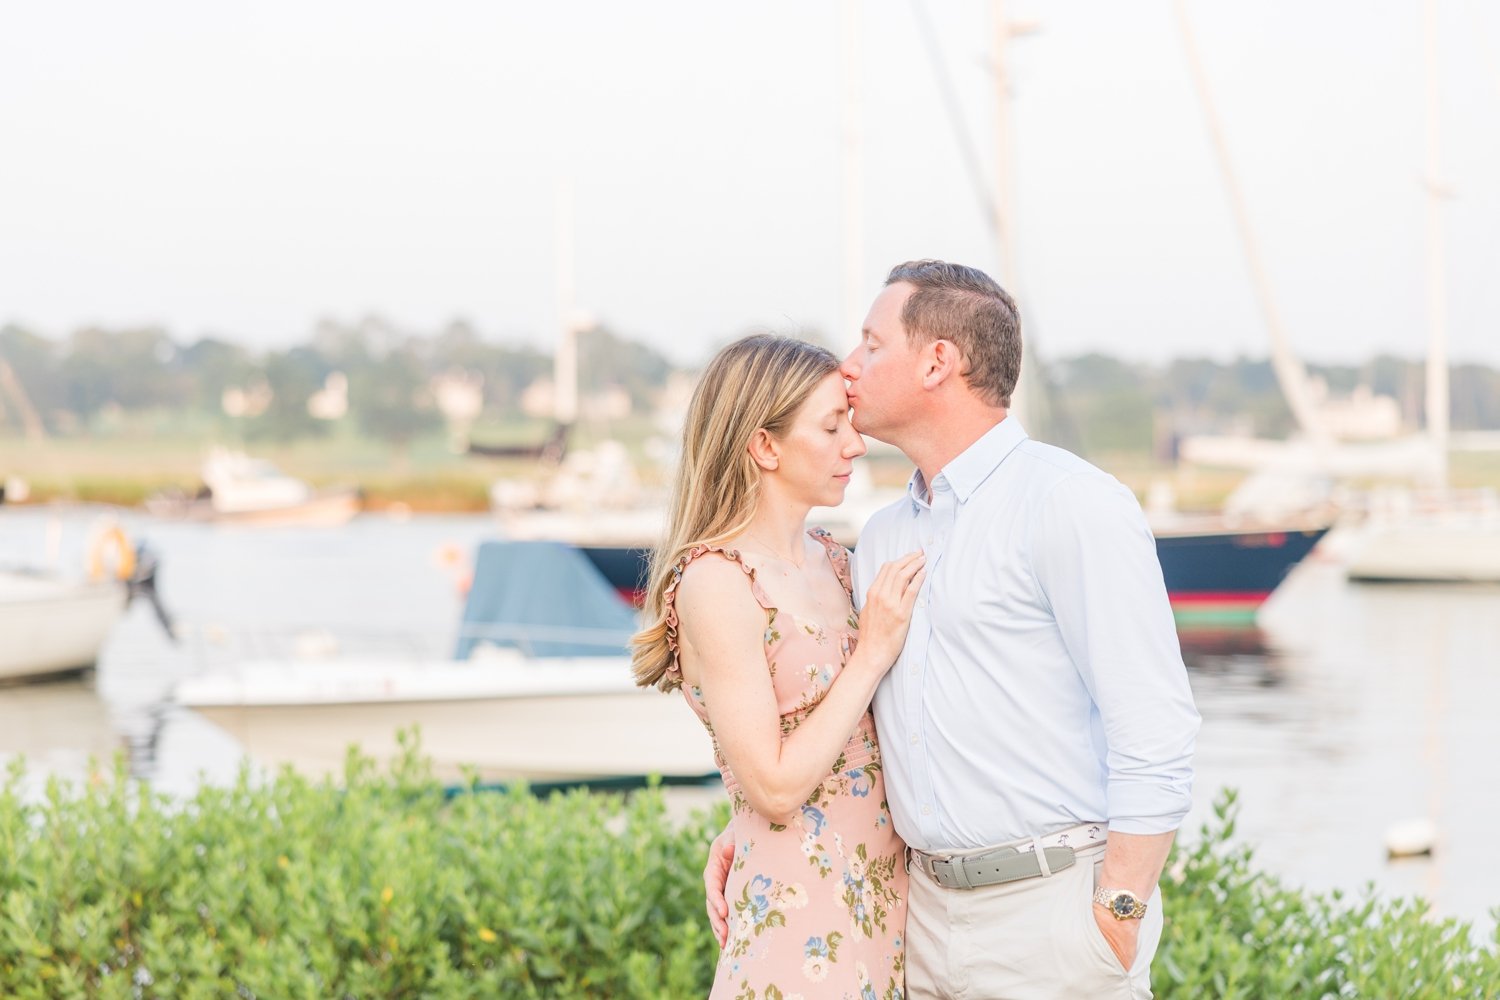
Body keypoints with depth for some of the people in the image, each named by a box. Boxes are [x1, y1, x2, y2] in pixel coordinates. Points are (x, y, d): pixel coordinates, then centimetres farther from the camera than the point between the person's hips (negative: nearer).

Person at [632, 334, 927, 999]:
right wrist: (874, 651, -15)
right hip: (800, 911, -7)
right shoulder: (716, 582, -15)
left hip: (883, 892, 7)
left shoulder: (832, 559, 7)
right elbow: (774, 787, -18)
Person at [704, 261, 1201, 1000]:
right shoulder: (881, 538, 13)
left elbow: (1153, 729, -15)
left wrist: (1116, 920, -18)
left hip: (1054, 907, -7)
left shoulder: (1072, 504, -10)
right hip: (930, 907, 7)